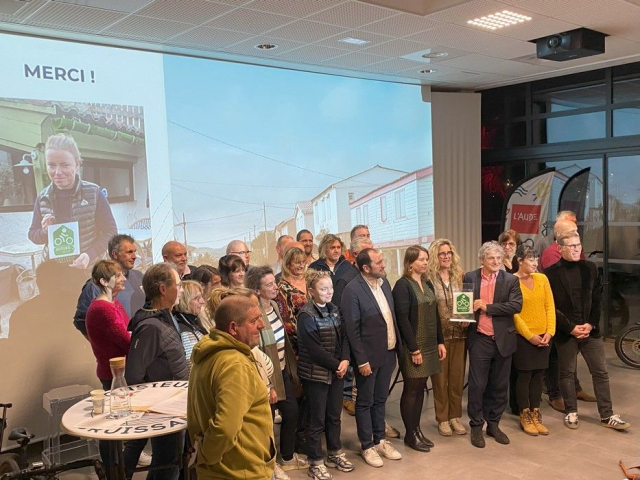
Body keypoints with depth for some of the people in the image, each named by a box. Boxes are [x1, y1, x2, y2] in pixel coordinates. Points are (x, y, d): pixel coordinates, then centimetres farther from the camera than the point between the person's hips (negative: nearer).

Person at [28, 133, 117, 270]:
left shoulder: (94, 193, -10)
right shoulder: (43, 198, -1)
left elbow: (110, 232, -8)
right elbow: (33, 234, 8)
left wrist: (90, 254, -23)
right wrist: (45, 232, -15)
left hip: (88, 268, -2)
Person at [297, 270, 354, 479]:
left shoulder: (334, 310, 6)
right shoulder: (306, 315, -15)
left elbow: (343, 337, 6)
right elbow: (314, 348, -19)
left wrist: (345, 360, -10)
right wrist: (336, 364, -13)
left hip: (336, 371, 6)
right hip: (316, 373, -6)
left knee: (334, 415, 17)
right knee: (317, 419, 4)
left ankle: (335, 453, 34)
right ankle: (316, 462, 17)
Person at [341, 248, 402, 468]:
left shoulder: (384, 282, 3)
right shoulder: (353, 290, -19)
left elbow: (392, 315, 11)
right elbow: (352, 329, -18)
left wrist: (397, 345, 9)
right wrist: (362, 360, -17)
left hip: (388, 352, 6)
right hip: (369, 356, -6)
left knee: (380, 399, 19)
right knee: (365, 402, 10)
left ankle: (380, 439, 33)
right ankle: (367, 446, 23)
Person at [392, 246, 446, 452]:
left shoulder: (428, 284, 10)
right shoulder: (402, 285, -12)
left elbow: (435, 315, 14)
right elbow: (402, 319, -17)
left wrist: (440, 342, 10)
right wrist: (414, 349, -17)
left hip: (429, 344, 7)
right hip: (412, 346, -7)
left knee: (420, 387, 12)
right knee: (411, 389, 3)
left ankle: (417, 429, 23)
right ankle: (410, 434, 13)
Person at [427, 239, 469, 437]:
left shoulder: (459, 276, 6)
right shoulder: (428, 278, -8)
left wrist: (467, 318, -7)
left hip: (459, 334, 4)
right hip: (438, 335, -4)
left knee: (457, 376, 11)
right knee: (440, 377, 7)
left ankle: (455, 416, 26)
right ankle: (442, 419, 20)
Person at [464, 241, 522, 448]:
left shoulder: (510, 280, 0)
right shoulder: (470, 278, 0)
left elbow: (516, 305, -12)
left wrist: (488, 307, -16)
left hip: (502, 340, 1)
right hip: (479, 339, -1)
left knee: (499, 385, 12)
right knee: (477, 385, 3)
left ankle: (493, 424, 28)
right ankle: (476, 426, 18)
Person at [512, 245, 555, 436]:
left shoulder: (542, 279, 5)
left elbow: (550, 307, 5)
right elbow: (513, 313, -11)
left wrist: (549, 332, -5)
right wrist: (530, 336, -13)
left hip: (543, 336, 5)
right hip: (523, 337, -4)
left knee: (538, 376, 11)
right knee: (524, 376, 4)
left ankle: (536, 415, 21)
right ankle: (525, 417, 16)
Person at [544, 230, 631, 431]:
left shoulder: (590, 268, 4)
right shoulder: (551, 273, -7)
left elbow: (598, 299, 5)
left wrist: (590, 324, -6)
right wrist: (571, 328, -12)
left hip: (590, 329, 3)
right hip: (565, 332, -3)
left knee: (601, 372, 7)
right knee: (566, 373, 8)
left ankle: (607, 416, 18)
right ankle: (571, 412, 23)